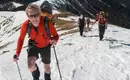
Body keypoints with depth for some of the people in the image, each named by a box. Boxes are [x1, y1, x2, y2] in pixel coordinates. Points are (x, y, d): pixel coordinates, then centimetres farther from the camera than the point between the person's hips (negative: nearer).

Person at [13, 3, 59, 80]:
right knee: (31, 66, -23)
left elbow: (56, 35, -22)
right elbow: (21, 39, -12)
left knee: (47, 67, 18)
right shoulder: (26, 25, -30)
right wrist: (17, 53, -21)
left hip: (46, 46, 0)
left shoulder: (47, 23, -35)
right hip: (33, 45, 0)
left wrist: (54, 40, -46)